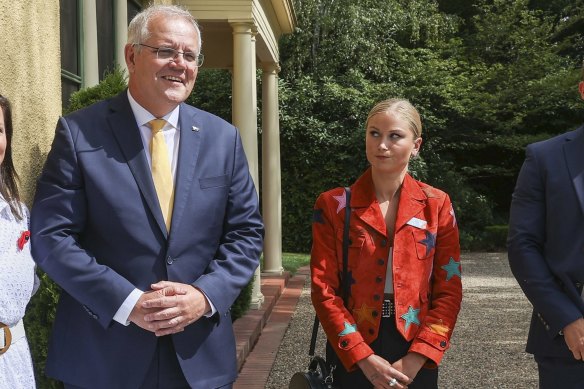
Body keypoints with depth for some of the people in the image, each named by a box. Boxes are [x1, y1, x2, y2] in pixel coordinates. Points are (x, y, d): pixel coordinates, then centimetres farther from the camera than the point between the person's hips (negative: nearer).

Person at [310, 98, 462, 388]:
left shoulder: (437, 205, 0)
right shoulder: (333, 205, -4)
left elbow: (449, 290, -2)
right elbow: (324, 290, -7)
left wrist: (416, 358, -11)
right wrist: (365, 358, -14)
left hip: (416, 358, 1)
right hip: (352, 358, -1)